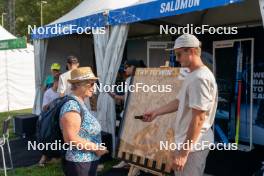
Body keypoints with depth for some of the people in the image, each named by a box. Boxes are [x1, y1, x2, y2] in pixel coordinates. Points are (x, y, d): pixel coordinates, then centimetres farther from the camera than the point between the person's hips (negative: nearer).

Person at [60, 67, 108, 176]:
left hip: (88, 162, 10)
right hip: (78, 164, -10)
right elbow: (71, 138, -27)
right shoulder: (72, 106, -21)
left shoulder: (80, 104, 10)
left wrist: (97, 147, 12)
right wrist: (96, 147, -19)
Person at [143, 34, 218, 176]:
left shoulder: (200, 78, -22)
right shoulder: (192, 76, 10)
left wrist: (183, 152, -24)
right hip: (189, 141, 10)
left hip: (193, 144, -10)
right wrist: (156, 112, 14)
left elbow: (198, 119, -25)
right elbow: (179, 102, 18)